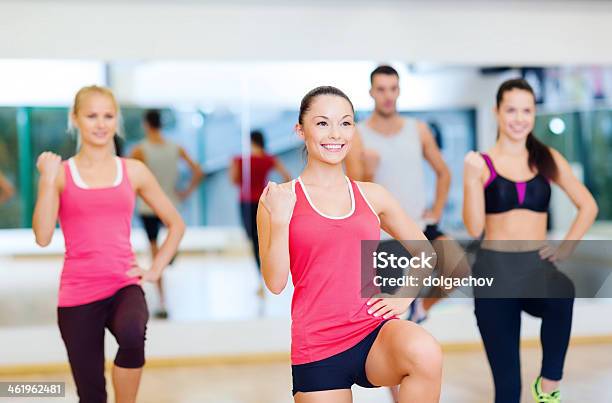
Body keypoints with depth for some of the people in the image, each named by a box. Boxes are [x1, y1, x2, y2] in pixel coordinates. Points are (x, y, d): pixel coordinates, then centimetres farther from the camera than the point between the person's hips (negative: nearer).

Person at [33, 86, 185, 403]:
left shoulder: (133, 171, 6)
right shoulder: (60, 173, 1)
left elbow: (176, 224, 16)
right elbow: (43, 237, -11)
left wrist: (156, 268, 5)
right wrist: (48, 177, -13)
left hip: (124, 286, 1)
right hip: (78, 294, 0)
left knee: (132, 335, -34)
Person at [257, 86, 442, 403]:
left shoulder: (372, 195, 10)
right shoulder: (278, 198, 2)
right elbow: (275, 282, -4)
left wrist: (404, 296, 7)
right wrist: (279, 220, -14)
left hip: (374, 332, 1)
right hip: (316, 348, -1)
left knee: (425, 353, -30)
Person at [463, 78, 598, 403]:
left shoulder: (548, 159, 8)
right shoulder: (481, 163, 1)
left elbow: (588, 206, 14)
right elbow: (474, 228, -6)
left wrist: (566, 247, 1)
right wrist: (471, 178, -16)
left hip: (537, 267, 1)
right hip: (494, 271, -1)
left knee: (562, 296, -36)